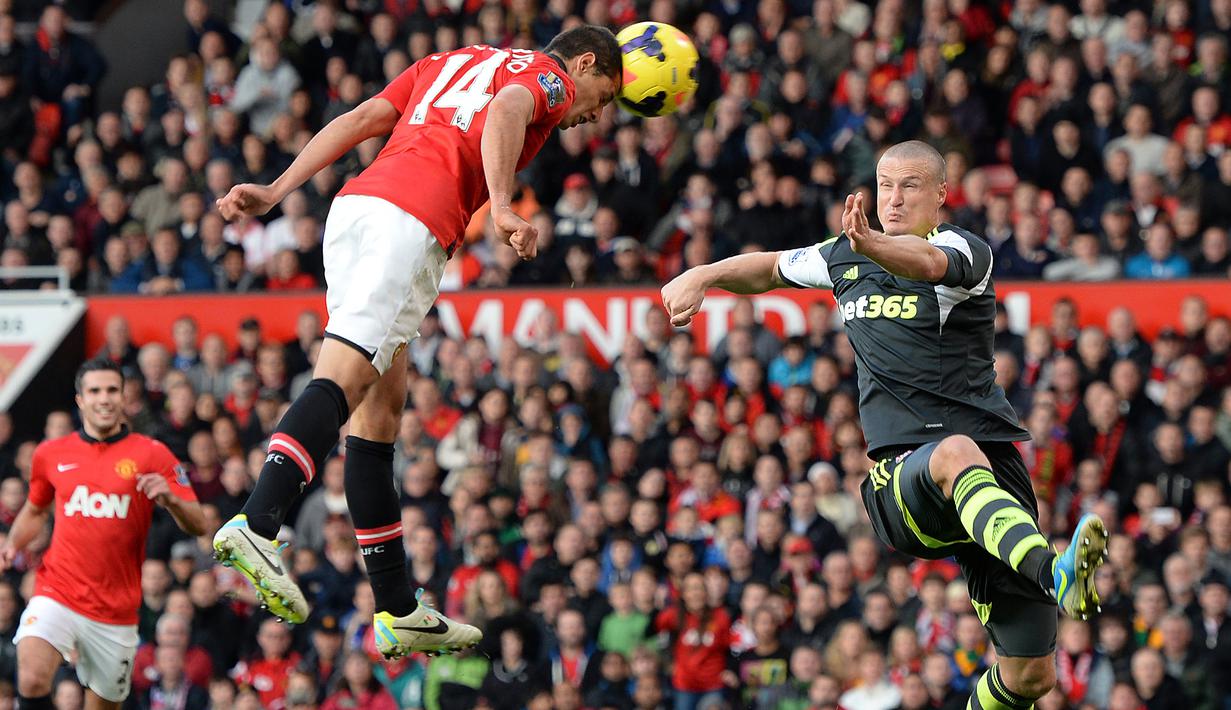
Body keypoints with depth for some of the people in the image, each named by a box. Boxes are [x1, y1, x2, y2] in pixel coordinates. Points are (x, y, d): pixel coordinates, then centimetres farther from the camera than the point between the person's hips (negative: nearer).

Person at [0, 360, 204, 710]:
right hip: (57, 598, 0)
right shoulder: (51, 454, 7)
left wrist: (171, 500, -25)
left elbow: (198, 526, -4)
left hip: (116, 612, 0)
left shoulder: (152, 455, 0)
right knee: (32, 680, -26)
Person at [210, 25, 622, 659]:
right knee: (343, 380, -20)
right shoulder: (550, 76, 13)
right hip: (410, 221, -8)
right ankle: (255, 524, -40)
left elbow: (359, 120, 23)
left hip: (354, 204, 8)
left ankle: (397, 612, 9)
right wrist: (501, 209, -25)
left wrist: (276, 192, 17)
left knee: (381, 402, 8)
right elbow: (505, 112, -11)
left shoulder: (451, 61, 34)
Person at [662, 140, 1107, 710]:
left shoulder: (964, 251, -1)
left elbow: (927, 261, -27)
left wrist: (872, 244, -47)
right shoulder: (844, 258, 16)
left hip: (994, 465, -1)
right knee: (957, 453, -40)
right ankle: (1053, 573, -68)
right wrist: (702, 275, 20)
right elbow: (773, 267, 37)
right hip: (900, 475, 1)